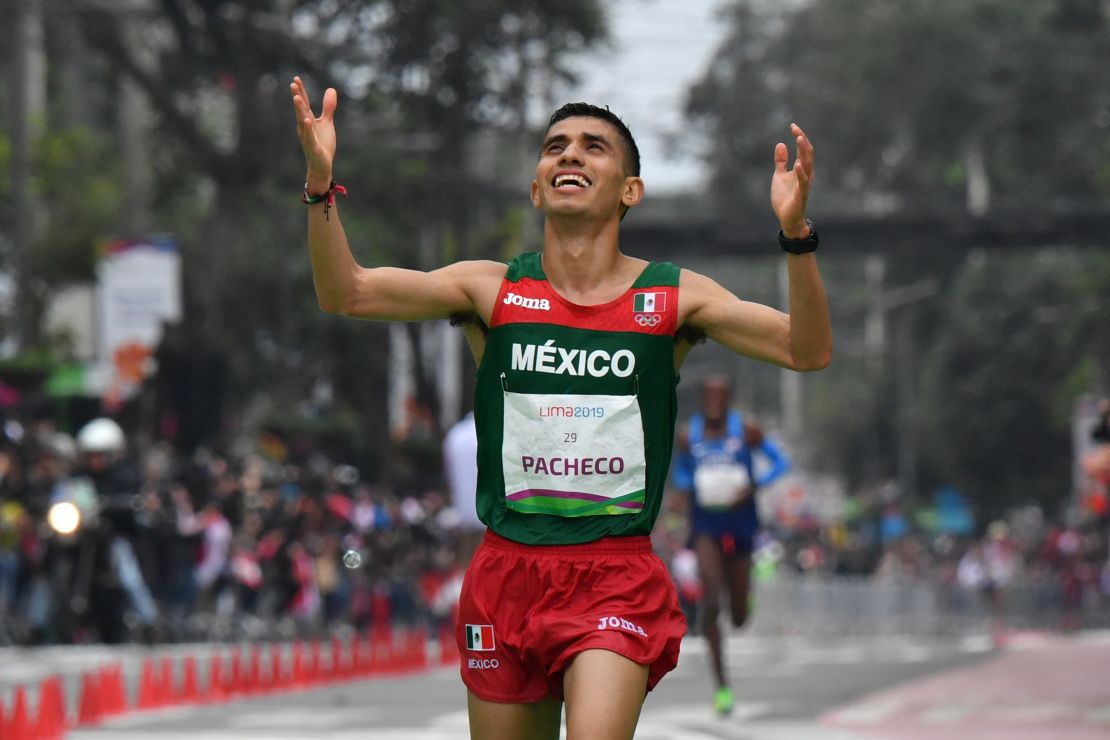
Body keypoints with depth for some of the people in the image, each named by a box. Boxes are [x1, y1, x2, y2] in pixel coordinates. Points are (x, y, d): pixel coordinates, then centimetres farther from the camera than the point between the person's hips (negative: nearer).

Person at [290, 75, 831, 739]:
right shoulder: (492, 291, 4)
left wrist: (796, 233, -23)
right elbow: (346, 293, -7)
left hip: (619, 578, -2)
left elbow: (808, 351, -8)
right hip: (508, 568, 2)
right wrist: (321, 183, -23)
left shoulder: (674, 298, 2)